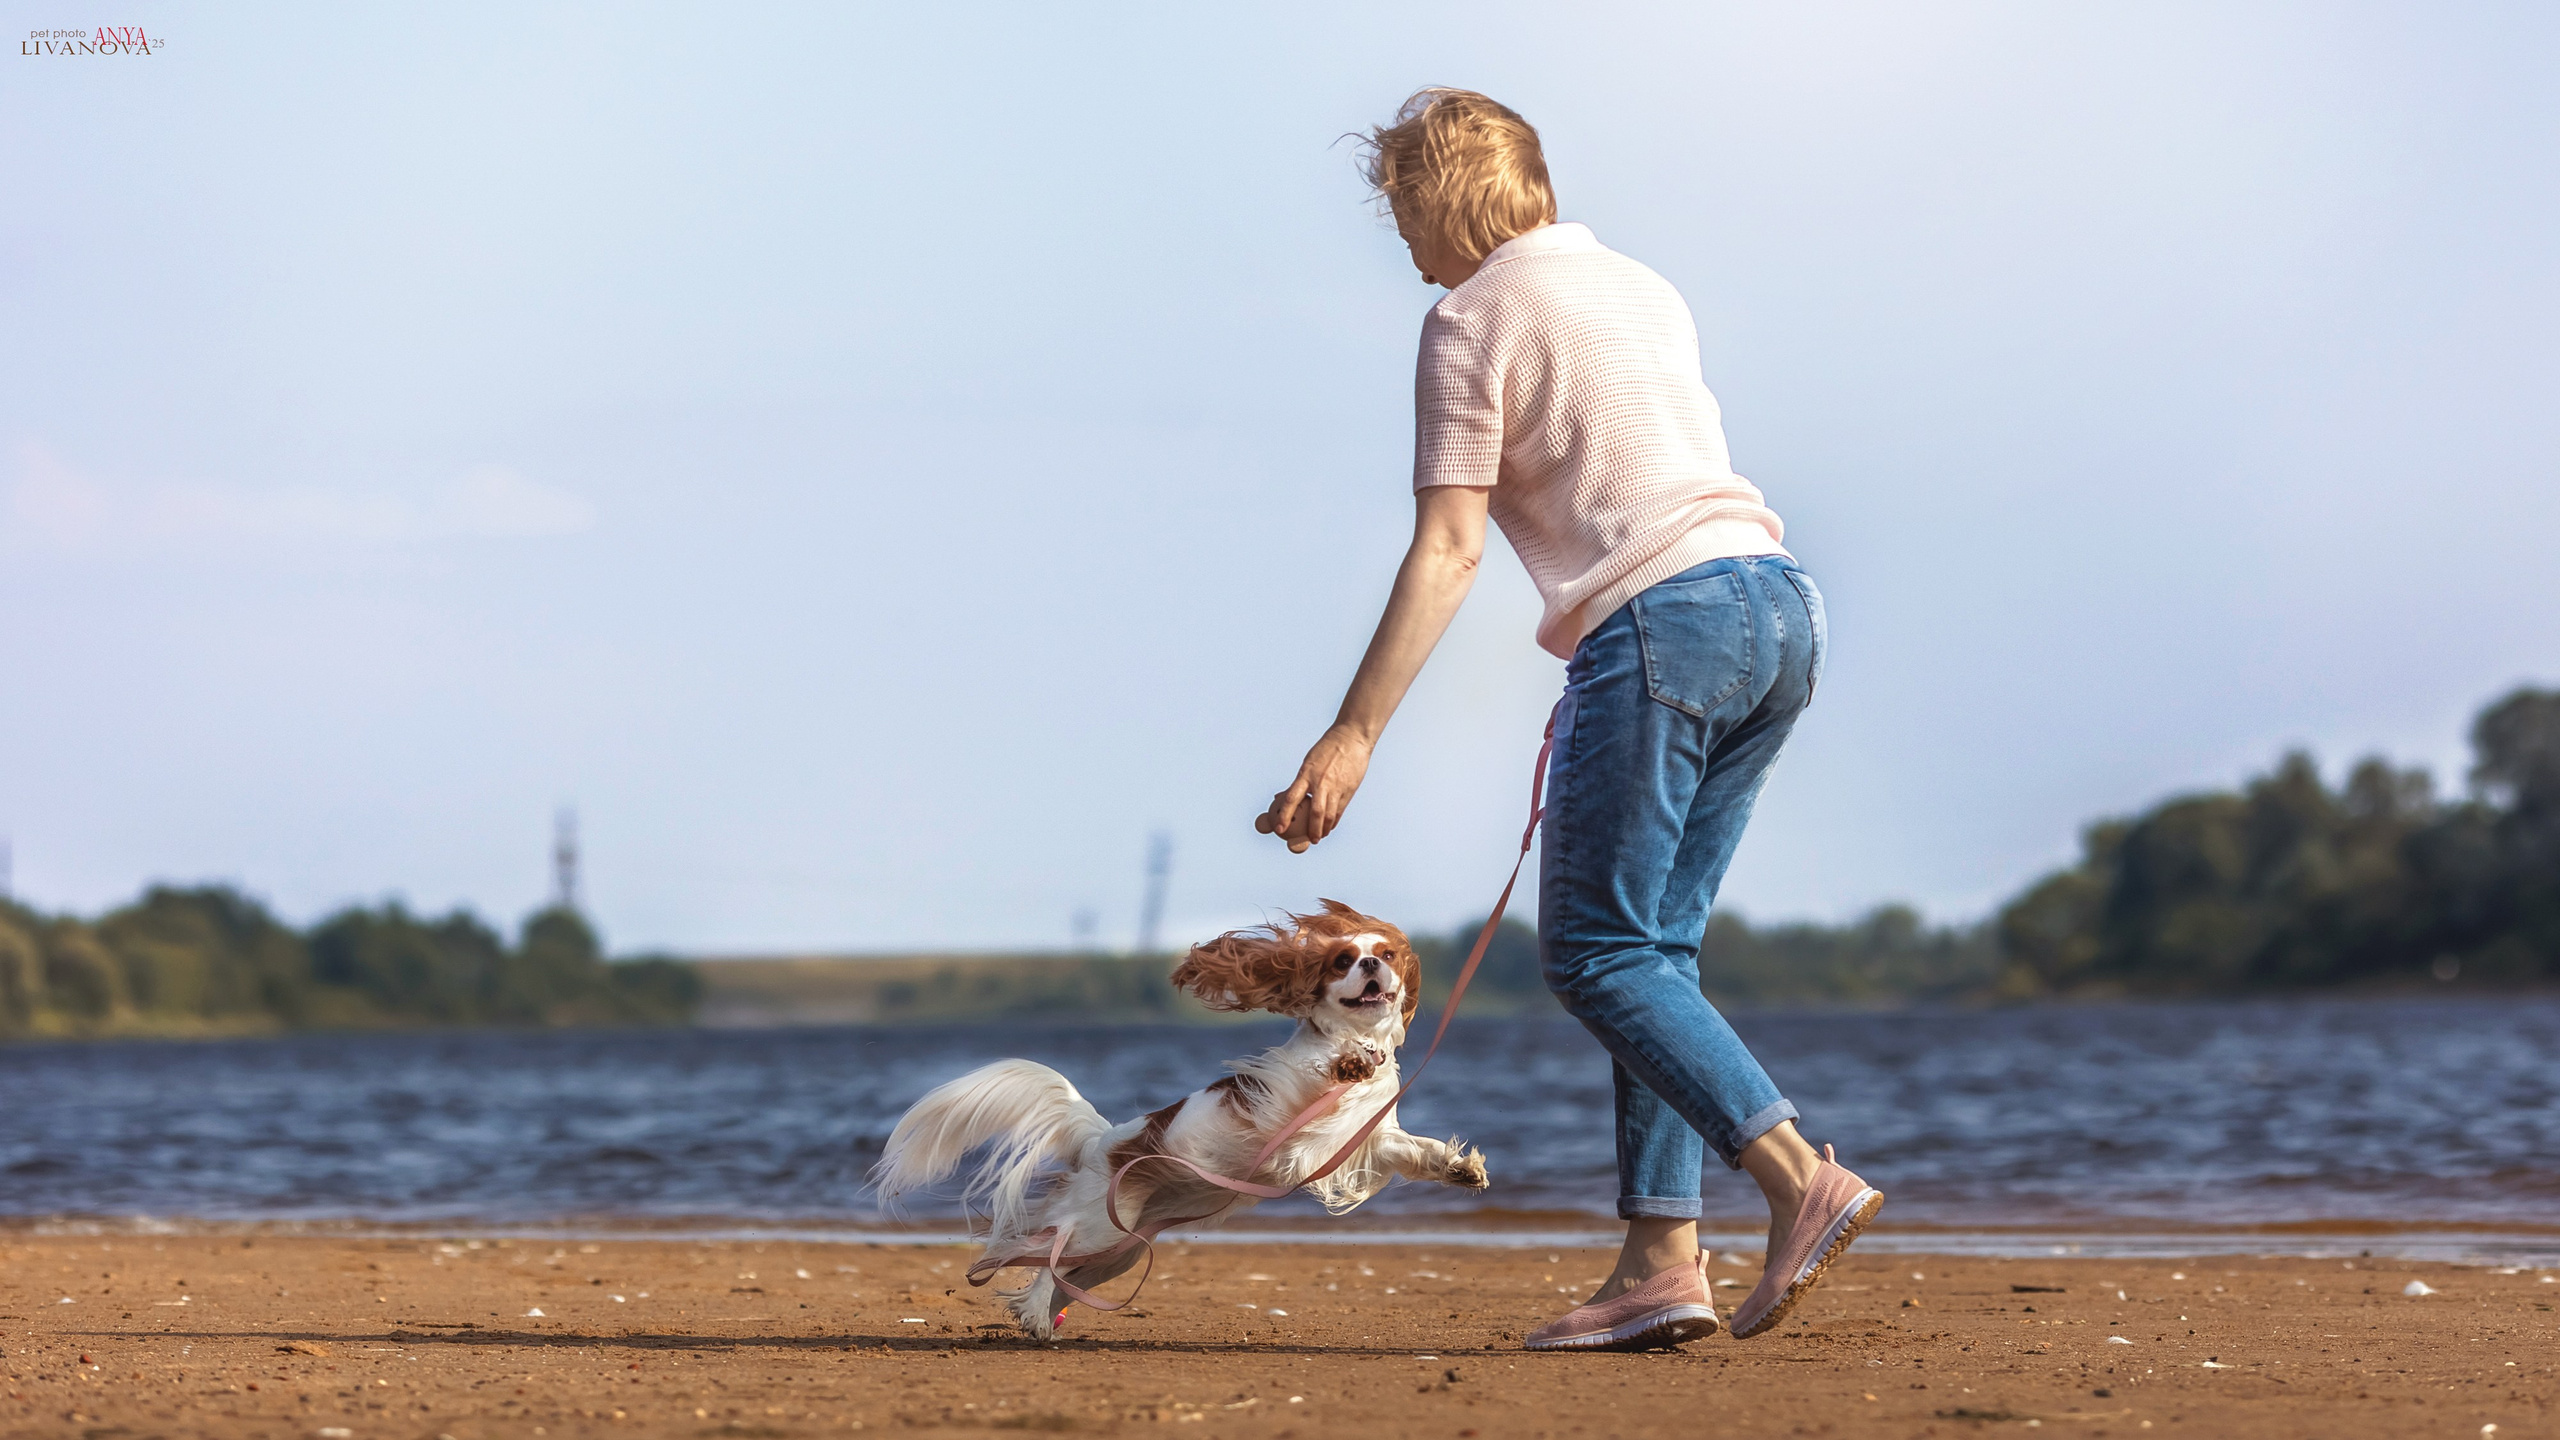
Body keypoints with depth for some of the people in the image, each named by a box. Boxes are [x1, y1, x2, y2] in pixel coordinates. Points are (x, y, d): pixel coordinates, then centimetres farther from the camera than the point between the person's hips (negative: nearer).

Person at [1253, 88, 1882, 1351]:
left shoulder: (1475, 316, -1)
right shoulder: (1642, 288, 24)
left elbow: (1447, 550, -9)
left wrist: (1352, 737, -11)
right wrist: (1594, 693, 37)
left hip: (1660, 620, -8)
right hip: (1777, 603, 8)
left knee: (1597, 952, -4)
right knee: (1654, 945, 11)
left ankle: (1801, 1182, -18)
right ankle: (1658, 1260, 4)